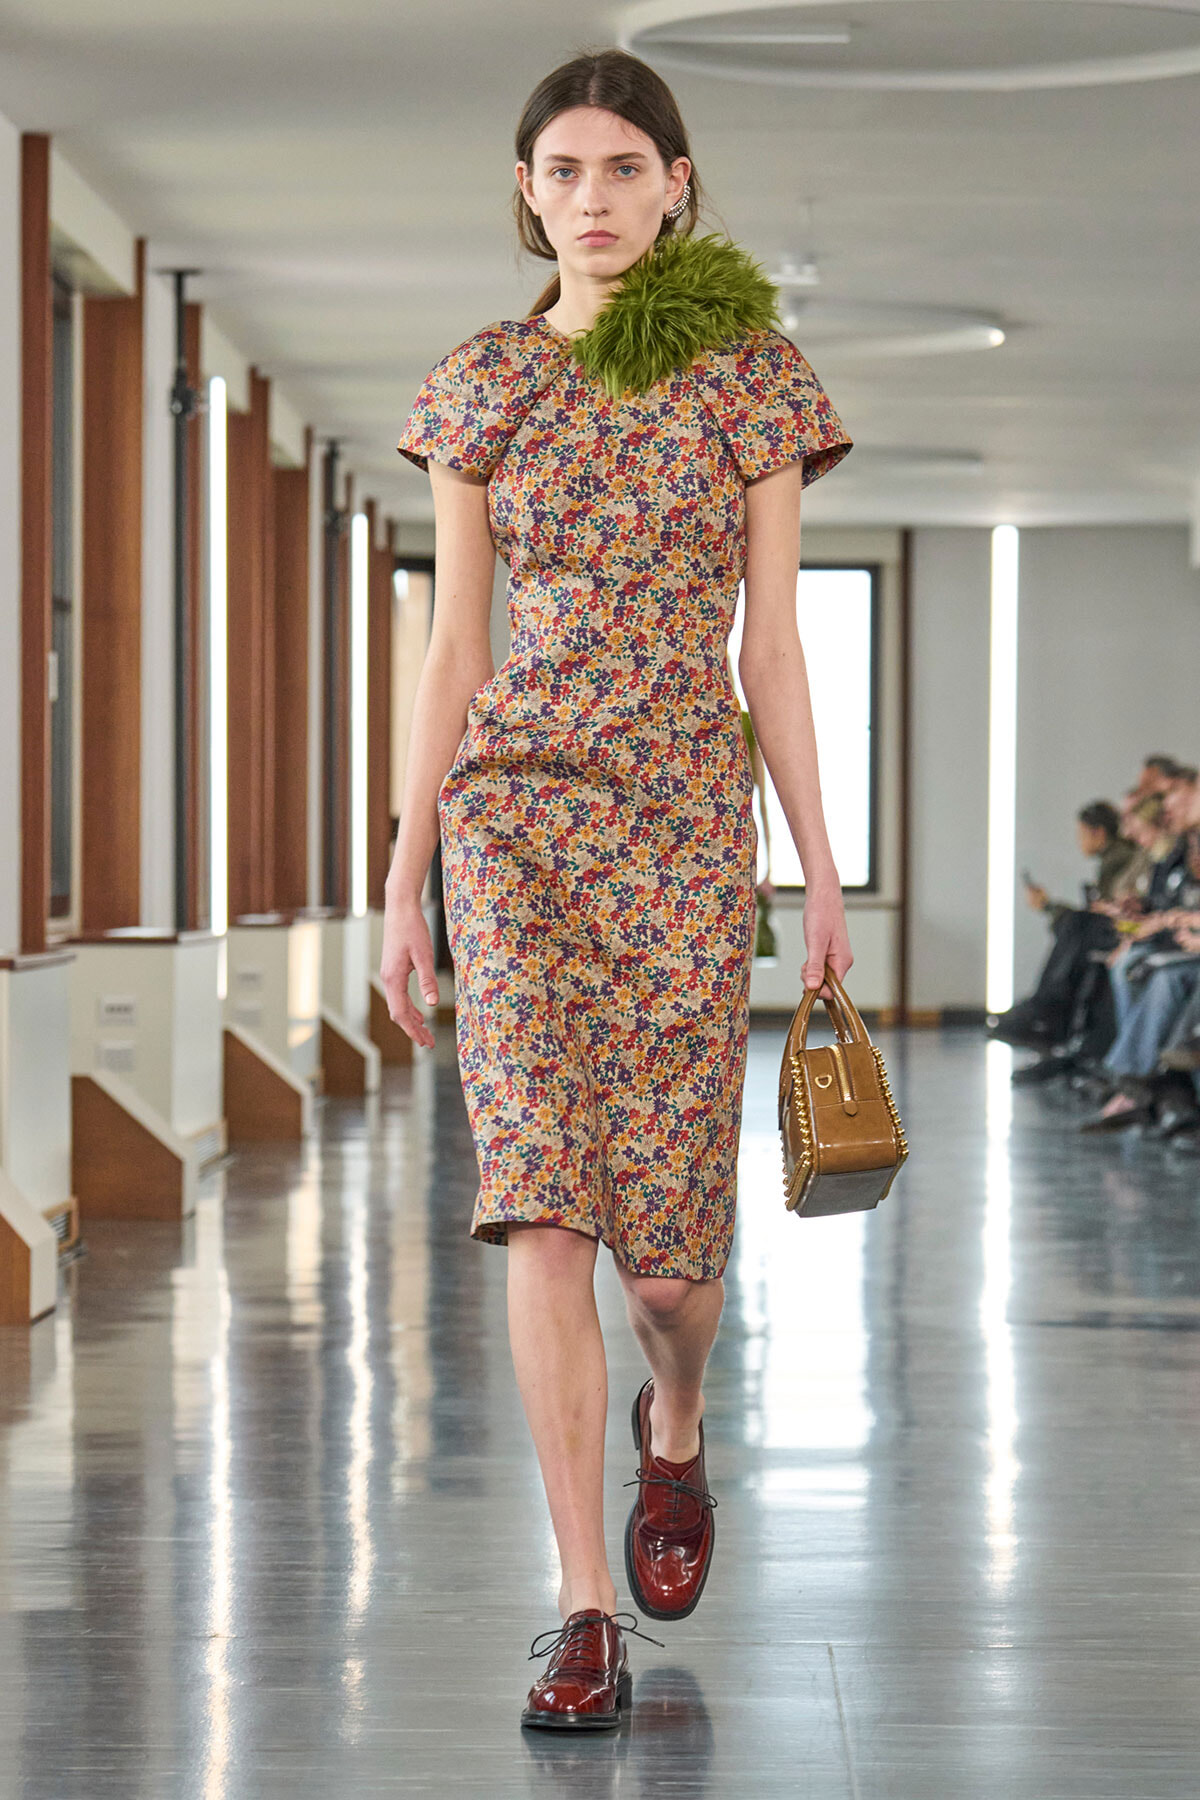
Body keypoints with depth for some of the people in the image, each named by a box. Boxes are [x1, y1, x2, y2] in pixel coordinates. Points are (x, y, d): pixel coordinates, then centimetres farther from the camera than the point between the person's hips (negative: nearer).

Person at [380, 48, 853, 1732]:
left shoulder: (750, 373, 3)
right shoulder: (480, 386, 6)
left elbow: (772, 643, 4)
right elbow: (453, 649, 7)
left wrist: (821, 869, 1)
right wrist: (404, 882, 4)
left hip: (690, 821, -1)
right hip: (518, 807, 1)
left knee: (664, 1229, -2)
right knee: (544, 1204, -12)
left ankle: (676, 1428, 36)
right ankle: (588, 1613, -7)